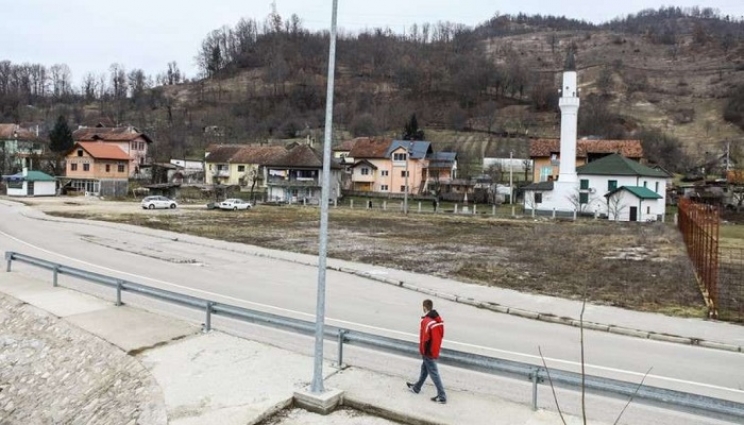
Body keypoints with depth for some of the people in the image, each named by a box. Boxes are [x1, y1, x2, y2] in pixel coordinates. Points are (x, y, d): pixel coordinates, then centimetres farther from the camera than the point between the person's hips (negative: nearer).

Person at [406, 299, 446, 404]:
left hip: (428, 352, -8)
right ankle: (416, 387, 40)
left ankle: (442, 396, 4)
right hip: (436, 350, 8)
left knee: (434, 373, 0)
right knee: (424, 368, 23)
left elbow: (425, 338, -22)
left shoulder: (426, 321, -25)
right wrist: (436, 346, 16)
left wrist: (422, 351, -8)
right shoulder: (439, 319, 0)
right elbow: (441, 334, 6)